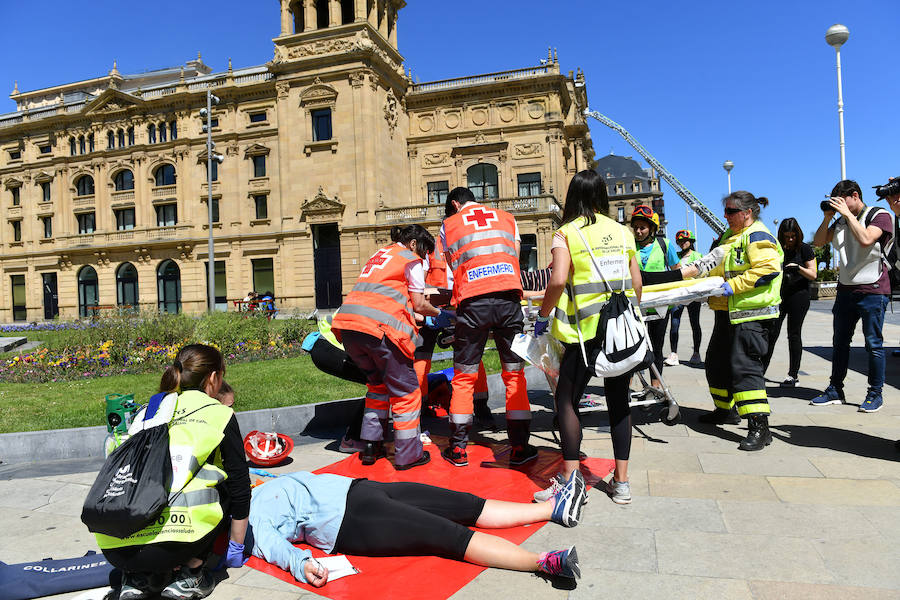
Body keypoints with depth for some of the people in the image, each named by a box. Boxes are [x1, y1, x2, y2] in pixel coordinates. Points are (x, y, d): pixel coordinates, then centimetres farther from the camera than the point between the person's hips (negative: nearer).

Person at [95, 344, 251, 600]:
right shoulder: (220, 416, 7)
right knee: (224, 489, 20)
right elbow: (240, 488, 11)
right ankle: (191, 572, 12)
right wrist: (236, 549, 26)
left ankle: (138, 576, 18)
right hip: (168, 546, -6)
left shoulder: (149, 411, 22)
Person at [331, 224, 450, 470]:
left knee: (378, 383, 24)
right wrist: (439, 313, 28)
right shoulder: (411, 260, 10)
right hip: (379, 327, -7)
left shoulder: (378, 255, 31)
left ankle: (370, 446, 23)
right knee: (405, 390, 5)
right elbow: (419, 305, 9)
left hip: (346, 322, 8)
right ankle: (408, 454, 9)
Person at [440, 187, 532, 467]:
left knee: (463, 378, 8)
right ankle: (519, 447, 12)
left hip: (472, 303, -1)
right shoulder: (506, 218, 23)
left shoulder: (448, 225, 17)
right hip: (508, 298, 2)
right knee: (514, 374, 9)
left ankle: (458, 449, 13)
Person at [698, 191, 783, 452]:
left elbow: (768, 269, -24)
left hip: (751, 315, -11)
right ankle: (726, 409, 35)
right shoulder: (731, 235, 20)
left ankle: (759, 426, -13)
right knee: (717, 362, 18)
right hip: (728, 313, 11)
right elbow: (720, 268, 30)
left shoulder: (757, 237, -11)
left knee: (744, 366, -15)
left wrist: (734, 286, -25)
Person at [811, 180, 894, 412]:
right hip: (845, 289, 6)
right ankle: (835, 391, 17)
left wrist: (847, 213, -14)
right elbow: (818, 242, 10)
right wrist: (827, 217, 1)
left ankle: (875, 394, 9)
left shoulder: (879, 215, -4)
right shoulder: (841, 221, 13)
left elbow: (866, 239, -22)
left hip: (872, 290, -6)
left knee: (873, 344, -1)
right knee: (840, 342, 9)